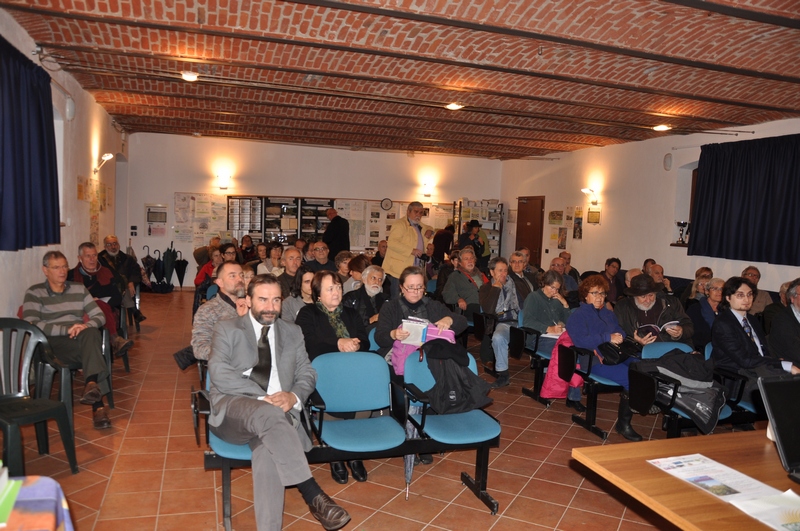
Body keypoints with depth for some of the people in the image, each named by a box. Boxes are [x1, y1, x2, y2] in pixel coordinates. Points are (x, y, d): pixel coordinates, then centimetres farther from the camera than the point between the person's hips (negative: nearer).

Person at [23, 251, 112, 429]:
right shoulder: (34, 293, 5)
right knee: (93, 350, -35)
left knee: (92, 333, -36)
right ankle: (98, 404, -44)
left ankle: (91, 385, -52)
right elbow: (31, 325, -10)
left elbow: (100, 316, 10)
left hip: (82, 340, 3)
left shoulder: (79, 289, 17)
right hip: (53, 343, -3)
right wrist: (67, 329, -22)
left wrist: (86, 326, -14)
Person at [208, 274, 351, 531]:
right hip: (232, 407, -2)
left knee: (269, 445, -34)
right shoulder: (227, 329, 9)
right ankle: (313, 495, -37)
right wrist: (262, 398, -18)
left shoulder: (293, 333, 19)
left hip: (276, 410, 2)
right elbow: (218, 373, -6)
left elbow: (307, 373, 13)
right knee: (269, 414, -36)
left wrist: (294, 397, -11)